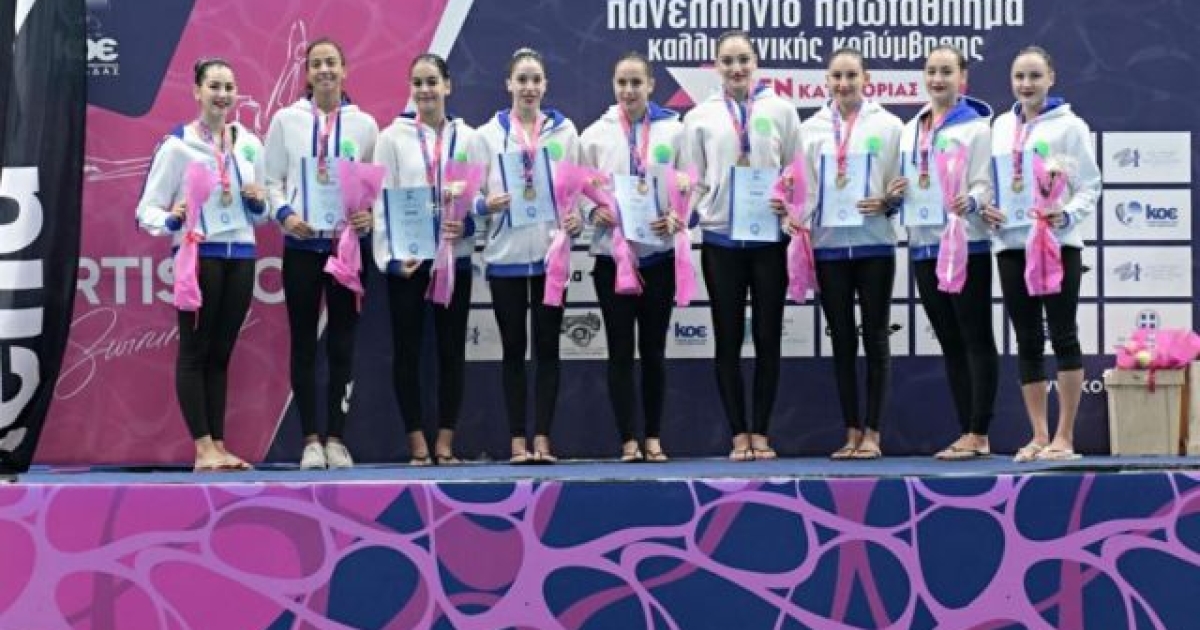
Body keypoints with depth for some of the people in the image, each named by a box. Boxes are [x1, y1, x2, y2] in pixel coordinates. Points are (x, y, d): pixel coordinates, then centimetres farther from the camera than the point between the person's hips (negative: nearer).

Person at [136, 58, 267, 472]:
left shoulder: (250, 144, 10)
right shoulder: (177, 145, -5)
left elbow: (261, 215, 18)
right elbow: (147, 209, -7)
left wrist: (258, 203, -4)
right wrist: (171, 220, -27)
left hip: (241, 256, 5)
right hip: (198, 255, -5)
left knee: (221, 353, 9)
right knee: (195, 351, -2)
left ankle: (218, 445, 12)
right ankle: (203, 448, -1)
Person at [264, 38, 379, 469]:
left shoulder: (363, 124, 5)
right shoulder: (286, 120, 4)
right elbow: (273, 179, 5)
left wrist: (372, 214, -12)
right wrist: (284, 214, -12)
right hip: (301, 243, 0)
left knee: (342, 342, 3)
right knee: (304, 341, 2)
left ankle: (336, 438, 9)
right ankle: (311, 440, 7)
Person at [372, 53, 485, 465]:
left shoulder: (467, 138, 7)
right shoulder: (393, 137, 4)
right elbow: (382, 201, 0)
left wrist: (466, 225, -17)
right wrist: (391, 256, -10)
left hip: (454, 257, 1)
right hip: (407, 259, -1)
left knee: (451, 349, 4)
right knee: (408, 349, 1)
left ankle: (445, 442, 11)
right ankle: (417, 443, 8)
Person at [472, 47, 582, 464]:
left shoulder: (564, 131, 7)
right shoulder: (489, 134, 5)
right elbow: (472, 193, 4)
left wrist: (578, 219, -12)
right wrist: (485, 204, -17)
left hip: (551, 252, 0)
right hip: (506, 254, 0)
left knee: (547, 346, 2)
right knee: (513, 348, 4)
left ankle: (542, 439, 6)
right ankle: (518, 442, 7)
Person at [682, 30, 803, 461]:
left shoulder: (780, 110, 5)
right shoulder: (700, 117, 7)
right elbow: (693, 180, 8)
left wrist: (791, 203, -10)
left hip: (769, 236, 0)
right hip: (721, 237, 1)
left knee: (767, 337, 2)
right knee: (728, 339, 3)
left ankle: (760, 432, 9)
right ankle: (739, 434, 9)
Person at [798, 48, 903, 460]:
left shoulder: (888, 126, 3)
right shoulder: (811, 129, 9)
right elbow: (800, 185, 10)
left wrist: (888, 202, -16)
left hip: (874, 244, -2)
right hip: (828, 245, 2)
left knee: (875, 337, 1)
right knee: (842, 340, 6)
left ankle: (872, 433, 5)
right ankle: (852, 433, 12)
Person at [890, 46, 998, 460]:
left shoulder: (977, 126, -3)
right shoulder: (910, 130, 16)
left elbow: (985, 184, -11)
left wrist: (970, 202, -32)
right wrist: (894, 194, -2)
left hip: (966, 242, -7)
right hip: (923, 243, 7)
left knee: (976, 338, -3)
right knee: (950, 341, 9)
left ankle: (979, 435, -2)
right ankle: (966, 433, 14)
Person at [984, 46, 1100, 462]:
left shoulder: (1069, 126, -1)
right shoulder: (1001, 126, 12)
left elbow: (1090, 187, -3)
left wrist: (1067, 215, -21)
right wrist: (986, 210, -3)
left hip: (1058, 244, -5)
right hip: (1011, 245, 5)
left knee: (1063, 335, -2)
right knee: (1027, 341, 6)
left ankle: (1064, 437, 1)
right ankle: (1039, 436, 11)